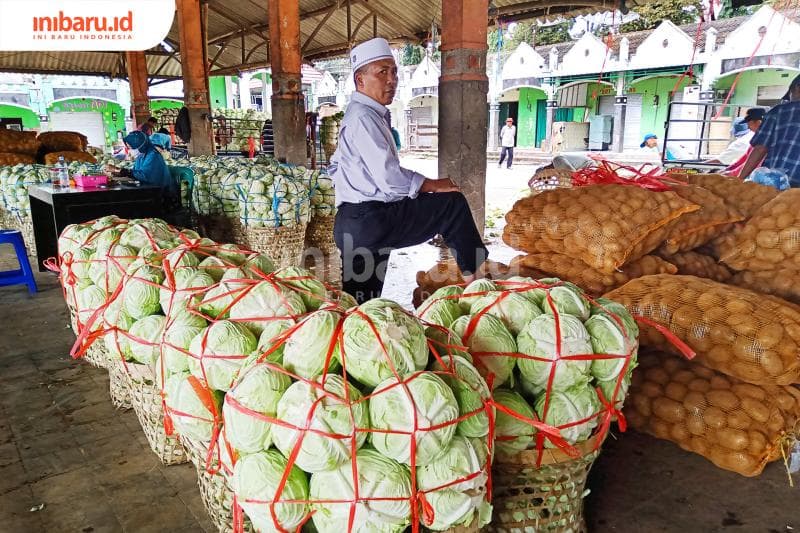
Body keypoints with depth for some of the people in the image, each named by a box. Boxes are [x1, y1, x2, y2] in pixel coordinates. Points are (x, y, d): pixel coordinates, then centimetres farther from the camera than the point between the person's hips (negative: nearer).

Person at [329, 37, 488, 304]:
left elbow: (334, 166, 31)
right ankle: (474, 276, 5)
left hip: (355, 224, 10)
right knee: (453, 203, -5)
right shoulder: (364, 117, -12)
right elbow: (390, 179, -19)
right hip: (370, 222, -10)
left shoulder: (357, 115, 21)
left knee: (361, 303, 12)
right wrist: (437, 185, -8)